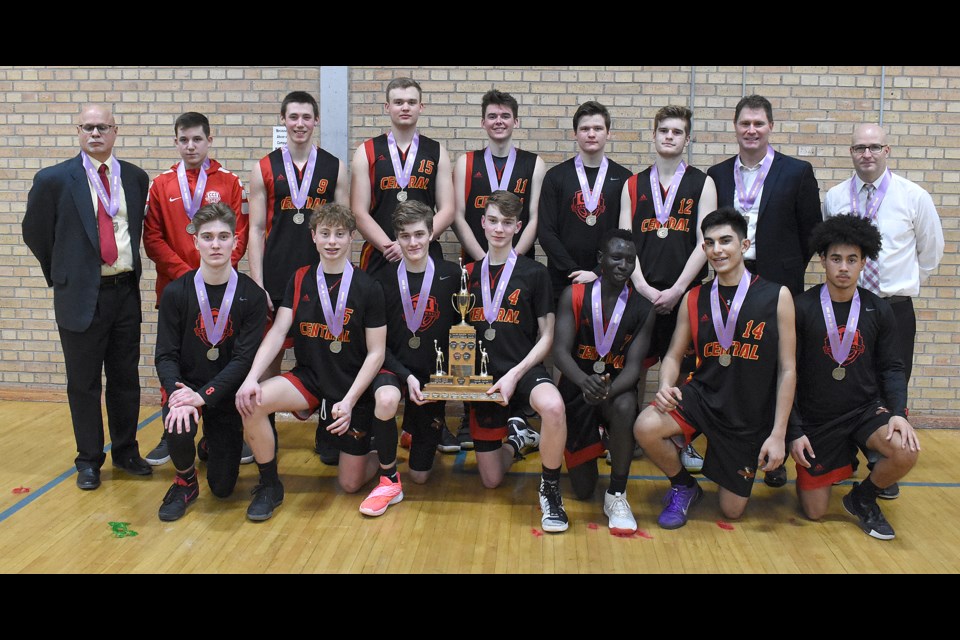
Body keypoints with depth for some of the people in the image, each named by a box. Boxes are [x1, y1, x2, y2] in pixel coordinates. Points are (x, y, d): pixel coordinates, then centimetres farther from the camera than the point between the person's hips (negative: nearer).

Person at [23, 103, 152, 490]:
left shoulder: (136, 178, 5)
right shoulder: (54, 179, -5)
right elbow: (35, 233, 4)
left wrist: (131, 267, 11)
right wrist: (60, 273, 8)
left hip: (126, 293, 3)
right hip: (81, 296, -3)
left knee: (126, 379, 12)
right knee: (84, 383, 7)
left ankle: (126, 452, 27)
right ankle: (89, 460, 21)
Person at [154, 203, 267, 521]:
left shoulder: (251, 295, -9)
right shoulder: (175, 292, -6)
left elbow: (244, 358, -14)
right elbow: (165, 355, -7)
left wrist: (203, 396, -25)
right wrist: (177, 392, -27)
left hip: (226, 392, 0)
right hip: (185, 384, 0)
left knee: (223, 487, 1)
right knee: (178, 429, -35)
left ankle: (212, 445, 38)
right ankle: (185, 480, 1)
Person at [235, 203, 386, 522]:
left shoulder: (368, 288, -8)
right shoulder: (300, 280, 1)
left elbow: (376, 353, -8)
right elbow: (277, 332, -6)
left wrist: (349, 402, -18)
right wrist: (251, 377, -22)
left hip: (353, 390, -2)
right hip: (308, 377, 3)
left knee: (350, 484, 1)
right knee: (251, 403, -27)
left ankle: (381, 453, 36)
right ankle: (270, 485, -5)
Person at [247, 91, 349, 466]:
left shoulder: (335, 168, 6)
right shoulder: (264, 169, 4)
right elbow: (256, 230, 2)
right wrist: (256, 285, -5)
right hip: (276, 281, 0)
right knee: (270, 355, 6)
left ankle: (328, 435, 17)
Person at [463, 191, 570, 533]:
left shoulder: (534, 273, -3)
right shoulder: (469, 273, 7)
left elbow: (546, 336, -4)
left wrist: (515, 375, -16)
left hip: (524, 369, -3)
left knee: (553, 406, -40)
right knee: (491, 480, 5)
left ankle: (550, 489, -15)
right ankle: (517, 438, 38)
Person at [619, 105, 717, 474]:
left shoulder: (702, 184, 5)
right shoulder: (633, 185, 10)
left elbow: (704, 243, -2)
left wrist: (676, 290, -11)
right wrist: (643, 287, -8)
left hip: (685, 292, -1)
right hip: (641, 291, 1)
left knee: (684, 369, 3)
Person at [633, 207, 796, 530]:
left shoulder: (777, 296, -8)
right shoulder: (694, 298, 0)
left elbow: (787, 369, -7)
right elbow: (674, 355, 6)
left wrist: (778, 434, -11)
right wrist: (666, 385, -18)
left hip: (750, 418, -1)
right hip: (701, 395, 2)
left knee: (731, 511, 6)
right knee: (645, 428, -30)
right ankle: (683, 487, 2)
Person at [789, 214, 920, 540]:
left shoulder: (878, 310, -1)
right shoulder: (802, 308, -9)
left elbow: (891, 367, 5)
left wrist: (898, 412, -14)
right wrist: (794, 431, -10)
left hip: (866, 409, 2)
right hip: (816, 420, -2)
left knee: (907, 451, -29)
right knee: (815, 512, 2)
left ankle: (862, 498, 3)